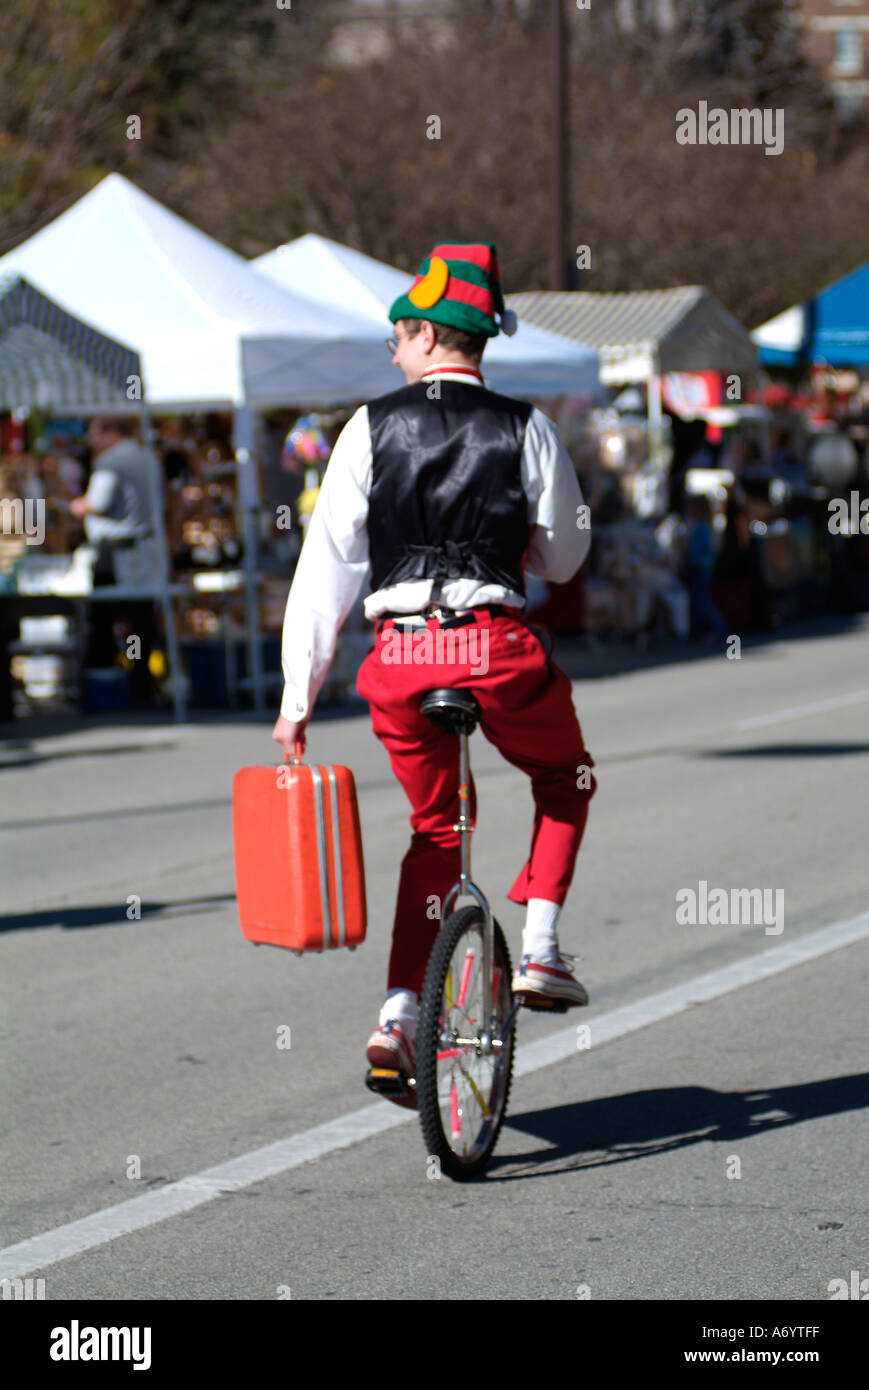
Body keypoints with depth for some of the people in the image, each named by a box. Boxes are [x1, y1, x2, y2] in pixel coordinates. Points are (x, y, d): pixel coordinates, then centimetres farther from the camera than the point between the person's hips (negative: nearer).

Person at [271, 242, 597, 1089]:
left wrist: (298, 695, 3)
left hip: (400, 655, 2)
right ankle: (539, 950, 11)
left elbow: (326, 565, 0)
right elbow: (564, 559, 11)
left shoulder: (372, 428, 2)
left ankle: (399, 1016, 9)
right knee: (565, 780, 27)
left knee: (436, 828, 20)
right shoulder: (525, 429, 2)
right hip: (498, 648, -1)